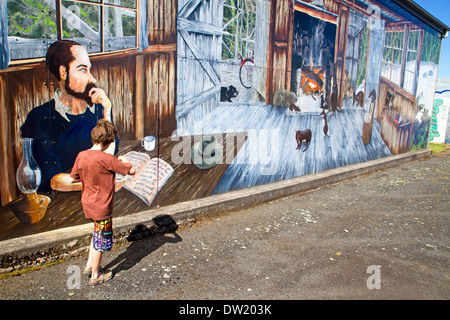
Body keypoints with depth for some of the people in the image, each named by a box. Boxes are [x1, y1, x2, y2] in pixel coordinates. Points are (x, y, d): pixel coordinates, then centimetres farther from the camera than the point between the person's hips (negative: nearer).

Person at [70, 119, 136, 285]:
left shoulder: (81, 155, -5)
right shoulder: (106, 159, -24)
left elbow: (73, 178, 7)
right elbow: (132, 171, -19)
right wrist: (124, 160, -1)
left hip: (88, 202, 7)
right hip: (101, 206, -7)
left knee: (98, 233, 28)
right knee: (102, 239, 10)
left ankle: (90, 265, 37)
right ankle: (95, 275, 26)